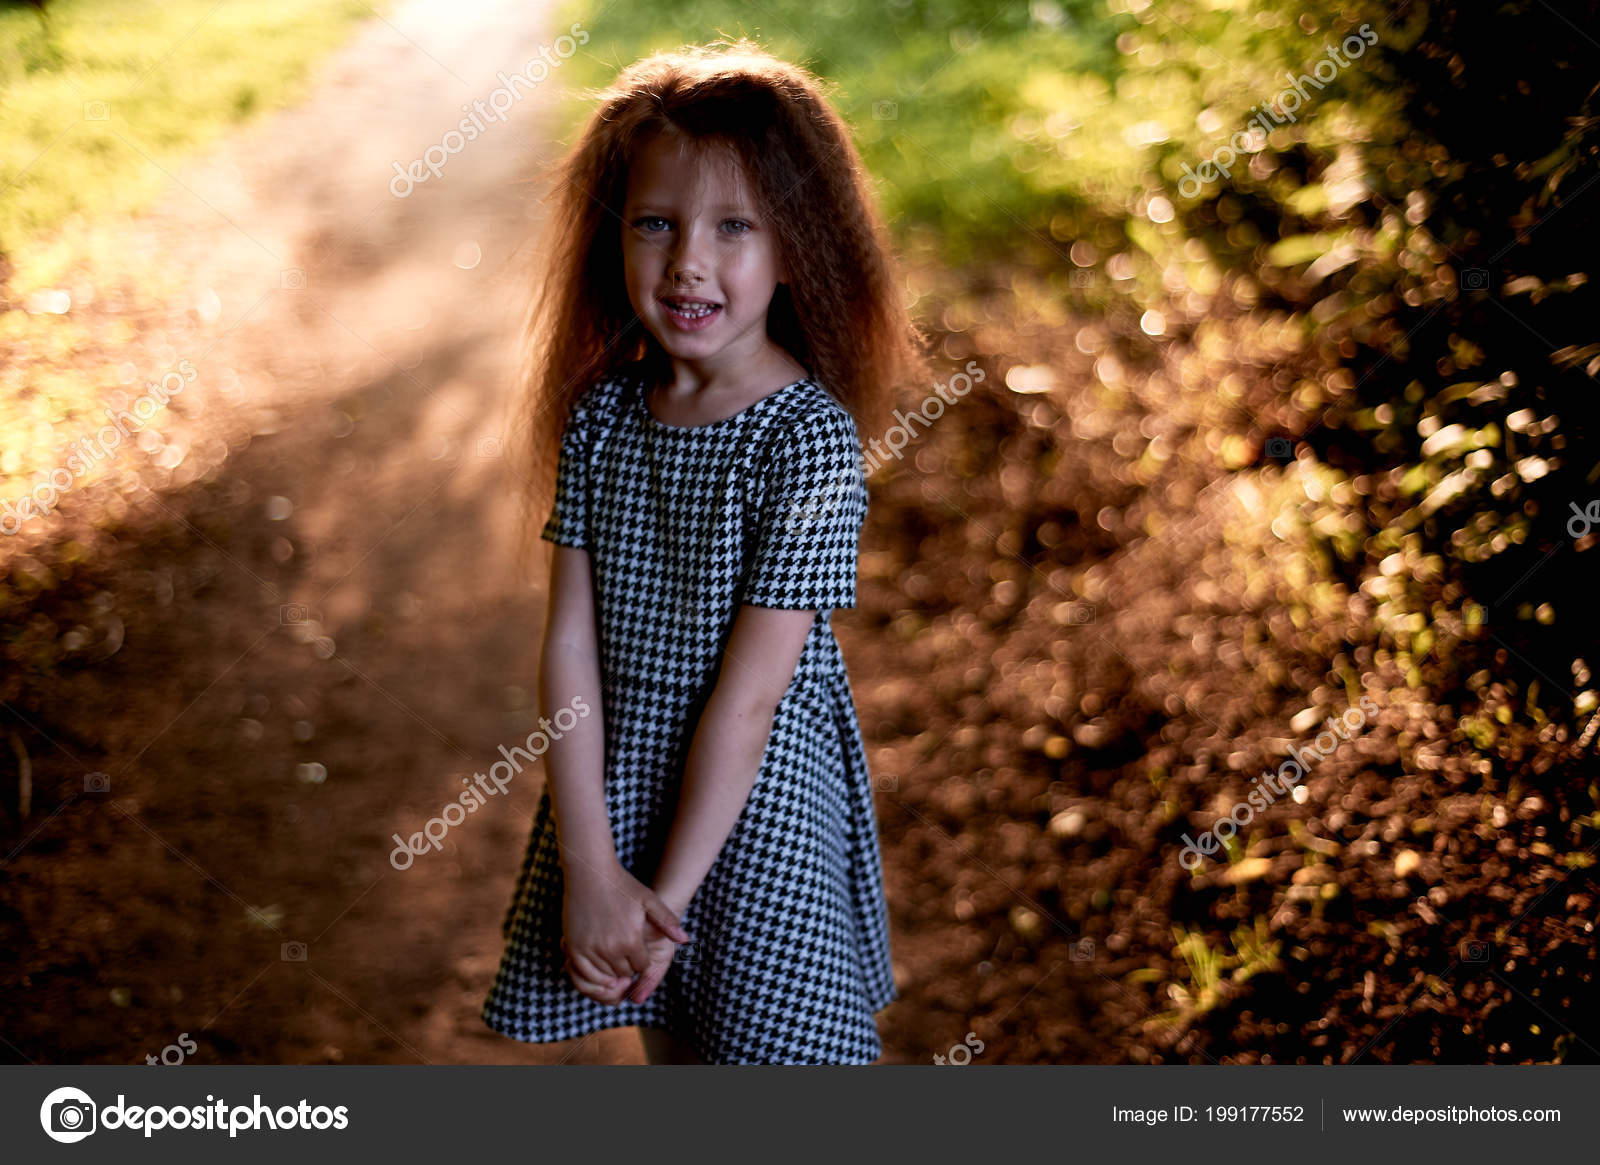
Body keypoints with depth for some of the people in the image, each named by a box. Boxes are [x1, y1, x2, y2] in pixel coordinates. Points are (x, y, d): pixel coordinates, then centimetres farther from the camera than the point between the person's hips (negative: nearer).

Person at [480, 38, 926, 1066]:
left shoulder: (810, 437, -19)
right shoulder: (602, 414, -3)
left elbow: (752, 692, -19)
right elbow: (570, 645, -6)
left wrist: (667, 894, -16)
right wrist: (588, 867, -13)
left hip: (761, 806, -5)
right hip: (616, 789, 5)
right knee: (672, 1047, 21)